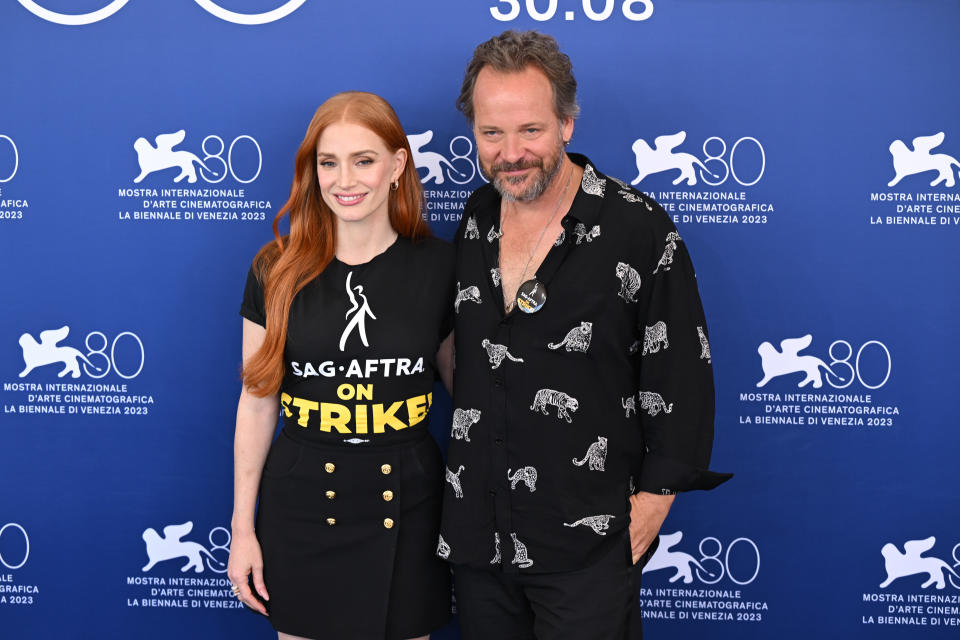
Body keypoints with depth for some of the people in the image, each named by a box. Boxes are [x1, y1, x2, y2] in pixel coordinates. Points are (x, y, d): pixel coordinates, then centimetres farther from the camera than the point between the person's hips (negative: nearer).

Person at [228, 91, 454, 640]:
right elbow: (257, 401, 1)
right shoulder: (278, 270, -4)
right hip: (300, 507, 0)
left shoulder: (439, 265, -5)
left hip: (405, 511, 0)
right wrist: (243, 529, 2)